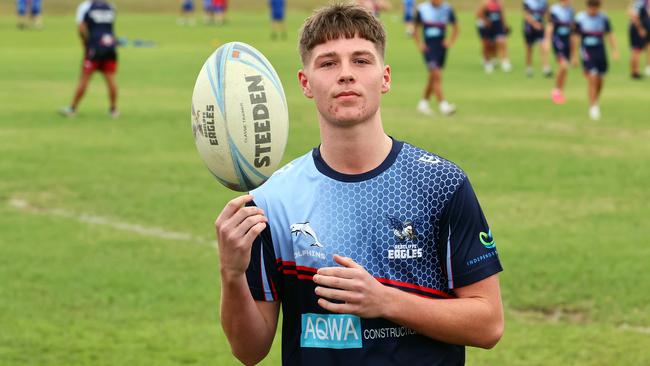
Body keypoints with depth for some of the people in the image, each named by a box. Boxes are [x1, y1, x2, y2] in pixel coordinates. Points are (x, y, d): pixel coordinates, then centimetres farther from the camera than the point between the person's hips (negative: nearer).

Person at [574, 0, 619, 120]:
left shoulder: (603, 18, 2)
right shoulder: (580, 18, -5)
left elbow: (609, 35, 7)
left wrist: (615, 50, -3)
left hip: (600, 51, 3)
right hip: (587, 52, -3)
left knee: (600, 80, 8)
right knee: (592, 79, -15)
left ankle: (595, 104, 30)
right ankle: (593, 107, -12)